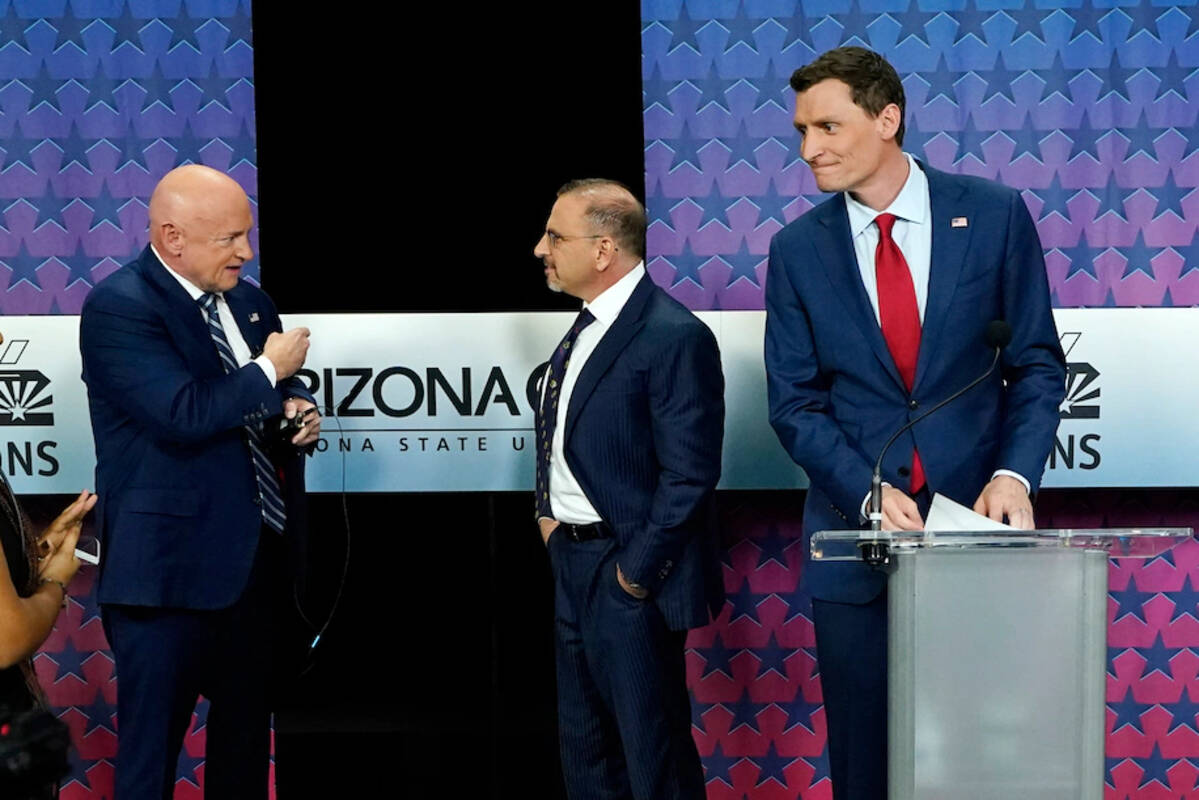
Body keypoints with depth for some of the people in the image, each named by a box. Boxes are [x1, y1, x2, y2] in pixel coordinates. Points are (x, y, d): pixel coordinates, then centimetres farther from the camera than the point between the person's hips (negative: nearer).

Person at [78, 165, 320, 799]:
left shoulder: (245, 300, 10)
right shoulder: (118, 307, -15)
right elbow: (185, 414, -27)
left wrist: (295, 412, -1)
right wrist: (270, 371, -14)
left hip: (256, 554, 8)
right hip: (173, 566, -8)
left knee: (245, 728, 18)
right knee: (152, 743, 1)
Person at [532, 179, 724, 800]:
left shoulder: (675, 337, -19)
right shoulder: (585, 329, 11)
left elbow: (689, 475, -21)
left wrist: (635, 572, -18)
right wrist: (547, 512, 9)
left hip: (627, 575, -9)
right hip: (573, 563, 9)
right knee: (585, 748, 18)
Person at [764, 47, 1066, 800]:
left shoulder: (994, 214, 0)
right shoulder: (798, 249, 3)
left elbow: (1037, 363, 3)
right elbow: (794, 401, 2)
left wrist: (1015, 472, -13)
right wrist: (866, 493, -13)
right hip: (857, 533, 1)